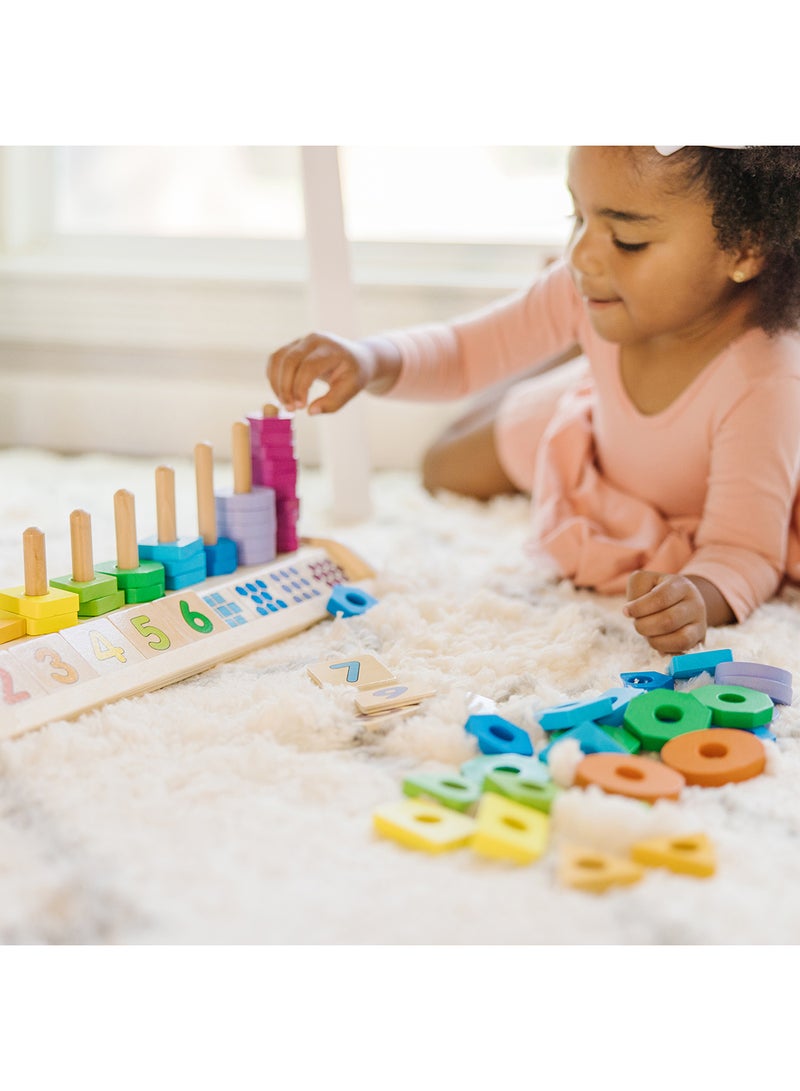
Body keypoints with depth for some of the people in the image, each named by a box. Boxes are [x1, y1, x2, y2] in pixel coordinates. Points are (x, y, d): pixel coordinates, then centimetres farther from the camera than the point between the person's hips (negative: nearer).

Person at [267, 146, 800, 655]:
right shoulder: (589, 288, -33)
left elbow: (743, 555, -44)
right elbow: (463, 352, -21)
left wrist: (703, 597, -68)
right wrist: (371, 359, -42)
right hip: (598, 426, 3)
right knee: (448, 469, 17)